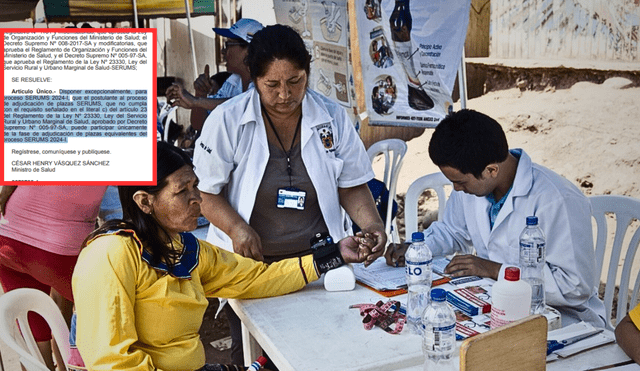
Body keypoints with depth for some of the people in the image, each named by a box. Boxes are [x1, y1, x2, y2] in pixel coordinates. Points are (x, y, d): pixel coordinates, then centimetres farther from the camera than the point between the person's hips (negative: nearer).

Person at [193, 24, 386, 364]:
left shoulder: (333, 118, -3)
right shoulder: (227, 120, -10)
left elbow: (352, 186, 3)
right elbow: (205, 192, -7)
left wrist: (372, 224, -14)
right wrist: (237, 228, -22)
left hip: (319, 260, 2)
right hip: (248, 261, -1)